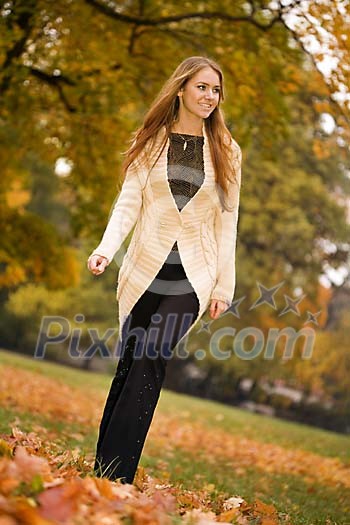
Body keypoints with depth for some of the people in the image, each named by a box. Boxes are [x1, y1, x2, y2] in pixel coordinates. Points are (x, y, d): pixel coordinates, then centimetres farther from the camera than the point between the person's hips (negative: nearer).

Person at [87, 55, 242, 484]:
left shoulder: (226, 152, 8)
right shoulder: (150, 142, 8)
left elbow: (226, 223, 8)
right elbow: (129, 202, 0)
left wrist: (224, 285, 4)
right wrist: (106, 248, -17)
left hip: (191, 276, -1)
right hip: (145, 270, 1)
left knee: (149, 362, -15)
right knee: (131, 362, 0)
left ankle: (114, 474, -14)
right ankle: (104, 468, 9)